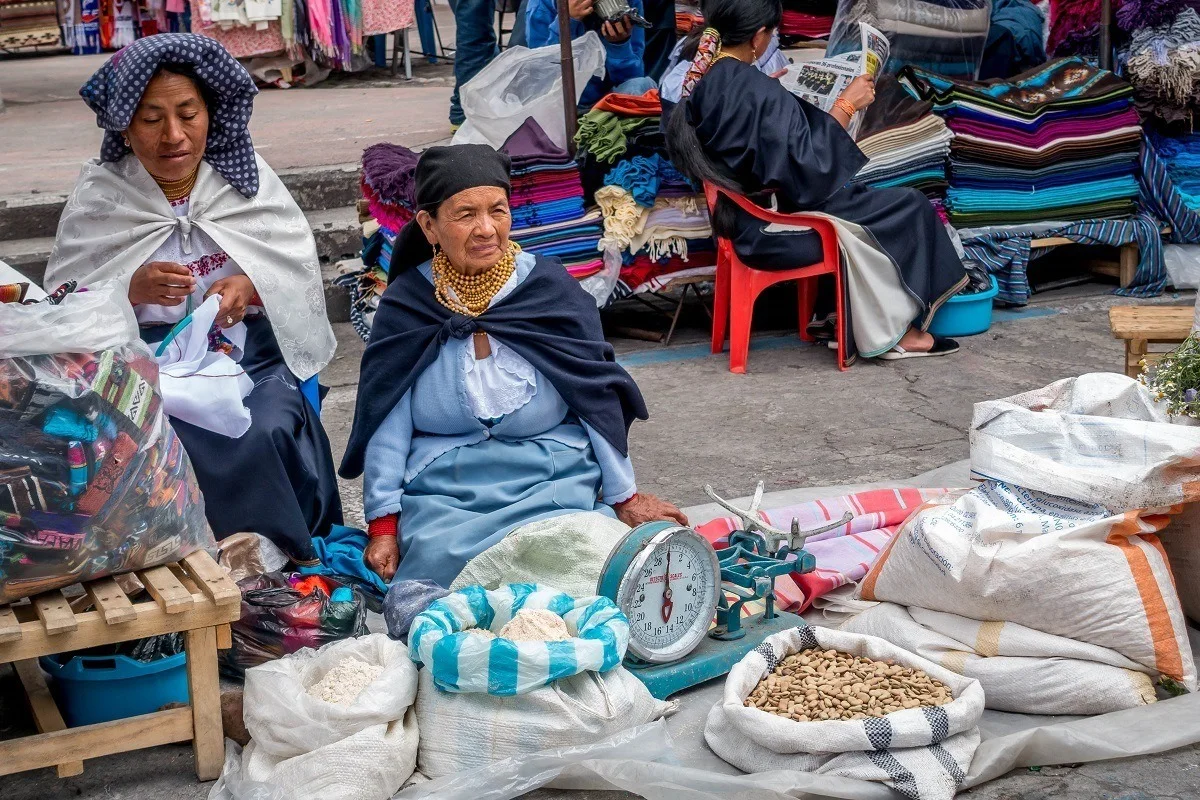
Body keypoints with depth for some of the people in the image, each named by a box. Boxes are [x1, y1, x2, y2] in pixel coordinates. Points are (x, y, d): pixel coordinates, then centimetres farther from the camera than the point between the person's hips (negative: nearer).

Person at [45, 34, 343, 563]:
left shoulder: (245, 176, 3)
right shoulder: (99, 198, 1)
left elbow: (300, 271, 3)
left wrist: (251, 288, -18)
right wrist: (132, 290, -20)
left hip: (250, 354, 1)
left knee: (267, 434, -29)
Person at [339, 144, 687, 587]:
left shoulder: (552, 289, 2)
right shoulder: (405, 305, 3)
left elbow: (597, 401, 6)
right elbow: (387, 423, 3)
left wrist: (625, 497, 6)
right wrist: (383, 523, -3)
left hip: (555, 481, 0)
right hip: (444, 491, 0)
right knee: (442, 556, -27)